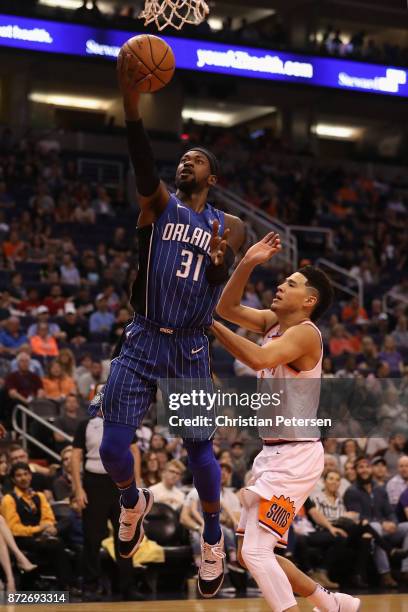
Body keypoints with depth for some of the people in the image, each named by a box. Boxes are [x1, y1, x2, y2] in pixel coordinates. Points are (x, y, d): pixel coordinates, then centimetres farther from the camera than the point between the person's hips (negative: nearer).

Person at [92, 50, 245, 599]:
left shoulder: (228, 226, 8)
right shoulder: (159, 204, 4)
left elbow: (224, 288, -6)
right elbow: (144, 167, -17)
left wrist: (221, 261, -31)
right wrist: (131, 103, -34)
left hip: (190, 348, 0)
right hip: (143, 341, 0)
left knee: (199, 448, -2)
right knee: (113, 446, -8)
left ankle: (213, 538, 20)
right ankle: (134, 503, 25)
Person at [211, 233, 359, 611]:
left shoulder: (304, 332, -17)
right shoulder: (274, 322, 10)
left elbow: (259, 359, -34)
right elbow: (228, 308, 9)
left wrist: (209, 325, -33)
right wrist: (248, 263, -3)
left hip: (294, 457, -10)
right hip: (273, 453, 10)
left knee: (255, 551, -15)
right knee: (255, 549, 15)